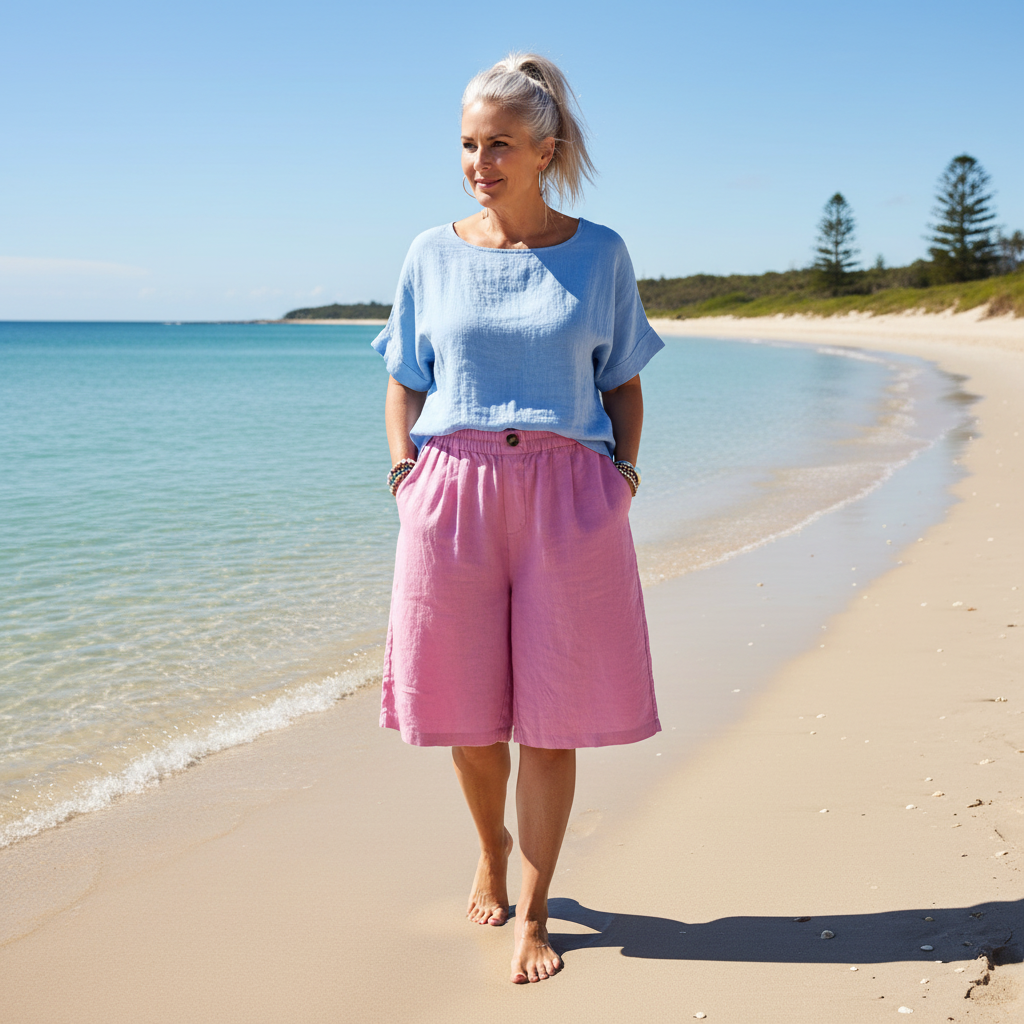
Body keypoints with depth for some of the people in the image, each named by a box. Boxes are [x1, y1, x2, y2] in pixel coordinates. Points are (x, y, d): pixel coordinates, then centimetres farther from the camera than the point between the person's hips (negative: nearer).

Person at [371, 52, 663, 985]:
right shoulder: (433, 255, 7)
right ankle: (492, 846, 38)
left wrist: (624, 471, -1)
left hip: (567, 494, -1)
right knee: (467, 711, 8)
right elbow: (405, 383, 11)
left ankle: (533, 913, 15)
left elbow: (624, 384, 11)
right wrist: (406, 474, 0)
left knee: (550, 717, 1)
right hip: (452, 491, 1)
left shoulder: (599, 255, 5)